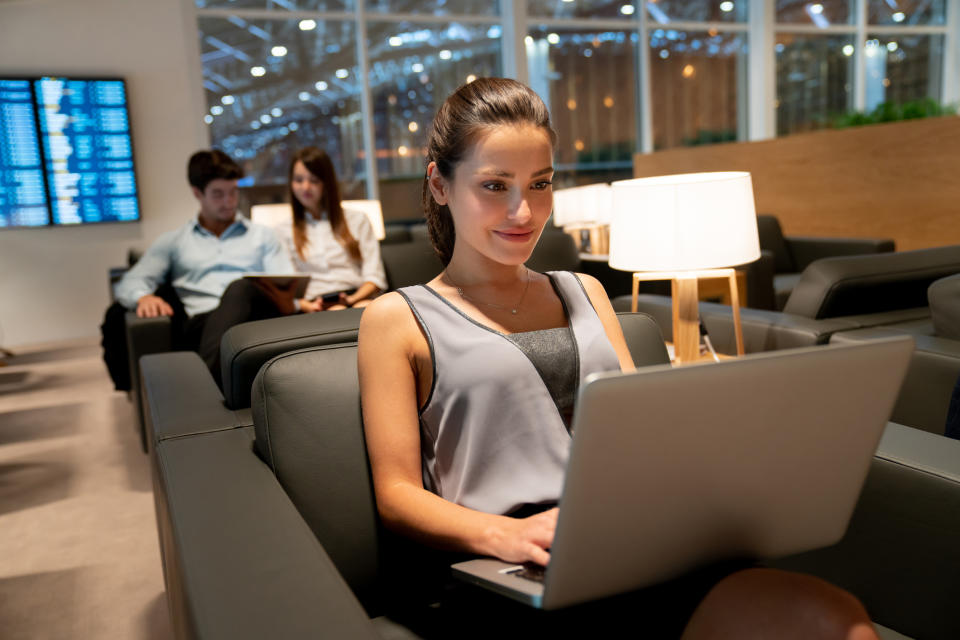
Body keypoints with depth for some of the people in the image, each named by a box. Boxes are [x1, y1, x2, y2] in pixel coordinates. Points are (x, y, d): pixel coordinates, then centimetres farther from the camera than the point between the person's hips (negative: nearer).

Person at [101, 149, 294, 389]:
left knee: (240, 288, -36)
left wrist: (291, 300, -11)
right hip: (201, 324, 1)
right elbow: (129, 283, 16)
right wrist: (143, 297, -10)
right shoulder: (173, 241, 27)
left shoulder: (262, 236, 28)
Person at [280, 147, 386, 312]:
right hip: (316, 307, 0)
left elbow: (374, 276, 11)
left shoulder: (357, 220, 23)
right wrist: (306, 306, -12)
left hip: (358, 299, 1)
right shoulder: (284, 232, 22)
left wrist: (353, 299, -10)